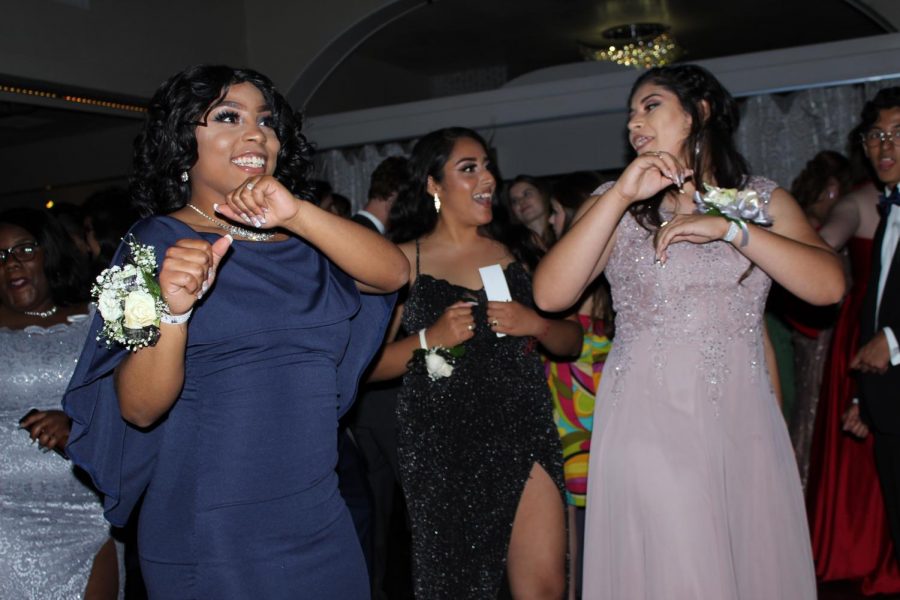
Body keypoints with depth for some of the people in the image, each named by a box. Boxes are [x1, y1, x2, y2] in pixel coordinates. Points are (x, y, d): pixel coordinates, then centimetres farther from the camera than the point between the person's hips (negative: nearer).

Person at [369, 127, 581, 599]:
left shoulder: (517, 250, 11)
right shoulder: (405, 259, 3)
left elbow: (572, 342, 13)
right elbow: (371, 364, -1)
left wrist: (535, 324, -6)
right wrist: (430, 338, -15)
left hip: (524, 431, 2)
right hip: (441, 441, -2)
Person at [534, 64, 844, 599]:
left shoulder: (763, 200, 10)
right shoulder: (615, 205, 7)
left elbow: (829, 286, -5)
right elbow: (551, 294, -9)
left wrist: (730, 227, -13)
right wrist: (622, 195, -12)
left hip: (747, 424, 2)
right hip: (652, 420, -2)